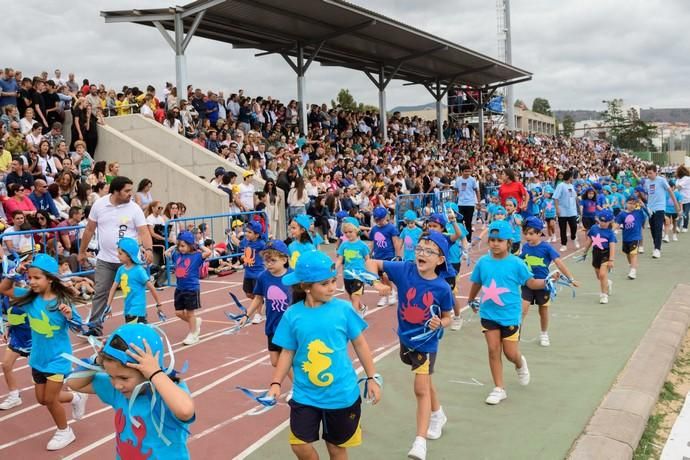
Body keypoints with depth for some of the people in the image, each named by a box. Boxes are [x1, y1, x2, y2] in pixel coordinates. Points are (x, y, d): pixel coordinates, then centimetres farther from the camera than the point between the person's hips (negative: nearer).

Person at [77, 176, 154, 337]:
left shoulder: (134, 209, -8)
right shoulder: (99, 204, -1)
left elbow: (144, 232, -14)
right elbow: (89, 230, 9)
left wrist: (148, 249, -33)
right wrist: (82, 251, 13)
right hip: (105, 260, 2)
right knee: (100, 294, 4)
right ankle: (96, 327, 13)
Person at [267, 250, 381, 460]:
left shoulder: (343, 309, -10)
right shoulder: (292, 315, -8)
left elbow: (359, 343, 0)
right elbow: (287, 352, 1)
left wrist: (372, 378, 2)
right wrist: (276, 383, -8)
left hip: (342, 394, 0)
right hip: (305, 395, 1)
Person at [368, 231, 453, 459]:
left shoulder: (442, 288, -21)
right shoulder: (404, 270, -18)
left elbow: (447, 318, -7)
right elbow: (372, 263, -9)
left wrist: (439, 323, -28)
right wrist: (378, 283, -25)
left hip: (426, 342, -4)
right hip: (406, 338, 4)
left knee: (421, 389, -4)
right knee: (425, 383, 24)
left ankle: (420, 441, 3)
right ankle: (438, 414, 49)